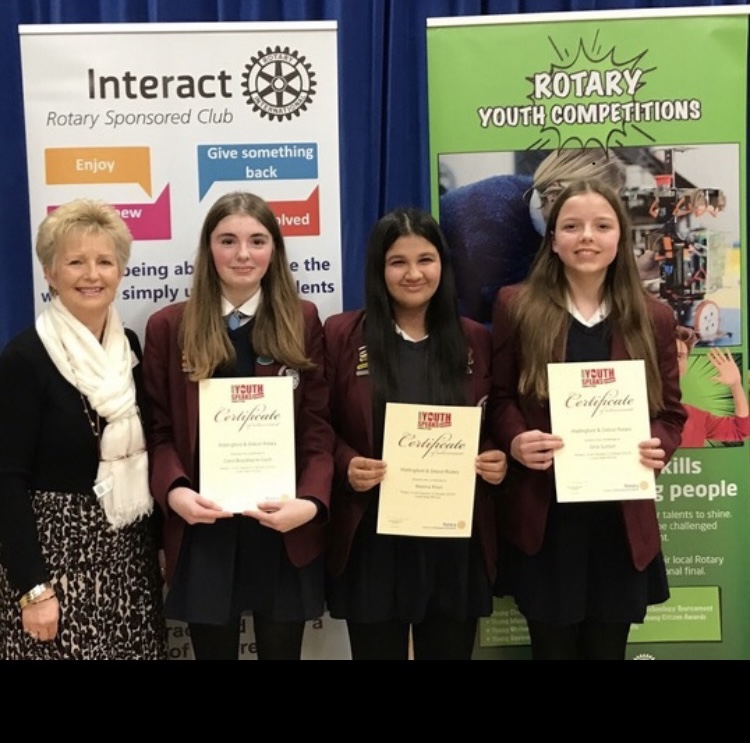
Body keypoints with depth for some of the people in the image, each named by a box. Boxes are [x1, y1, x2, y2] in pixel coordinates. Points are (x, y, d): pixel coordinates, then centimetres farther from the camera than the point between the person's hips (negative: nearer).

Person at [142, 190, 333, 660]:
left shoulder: (303, 322, 3)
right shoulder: (169, 327, 2)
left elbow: (319, 426, -1)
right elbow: (159, 431, 2)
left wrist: (311, 501, -18)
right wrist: (174, 490, -18)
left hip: (285, 531, 0)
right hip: (204, 532, 0)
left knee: (283, 650, 13)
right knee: (214, 651, 12)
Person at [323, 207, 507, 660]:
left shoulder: (476, 340, 6)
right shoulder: (341, 335, -1)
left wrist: (499, 461, -9)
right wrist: (347, 466, -17)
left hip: (457, 540, 2)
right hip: (373, 540, -2)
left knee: (450, 651, 14)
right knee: (378, 652, 11)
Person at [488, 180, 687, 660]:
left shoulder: (653, 318, 5)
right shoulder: (517, 307, 1)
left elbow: (671, 411, 8)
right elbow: (499, 397, 3)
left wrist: (658, 447, -13)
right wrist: (515, 441, -17)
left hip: (622, 518, 2)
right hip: (543, 515, -1)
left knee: (608, 648, 14)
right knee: (553, 647, 10)